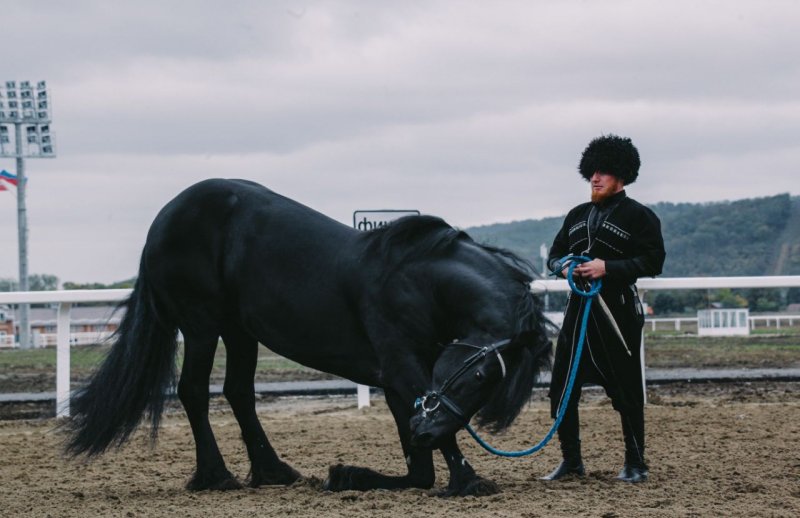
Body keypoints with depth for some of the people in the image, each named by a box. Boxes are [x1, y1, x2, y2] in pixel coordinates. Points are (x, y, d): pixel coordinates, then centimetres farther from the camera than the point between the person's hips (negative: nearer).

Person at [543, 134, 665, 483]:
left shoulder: (638, 216, -4)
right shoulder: (577, 216, 15)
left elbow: (653, 262, -11)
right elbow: (554, 254, 20)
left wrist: (608, 267, -20)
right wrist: (563, 266, -4)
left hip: (618, 310, -6)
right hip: (579, 308, 6)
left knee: (626, 389, 0)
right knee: (561, 388, 4)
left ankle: (635, 463, 10)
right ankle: (571, 460, 15)